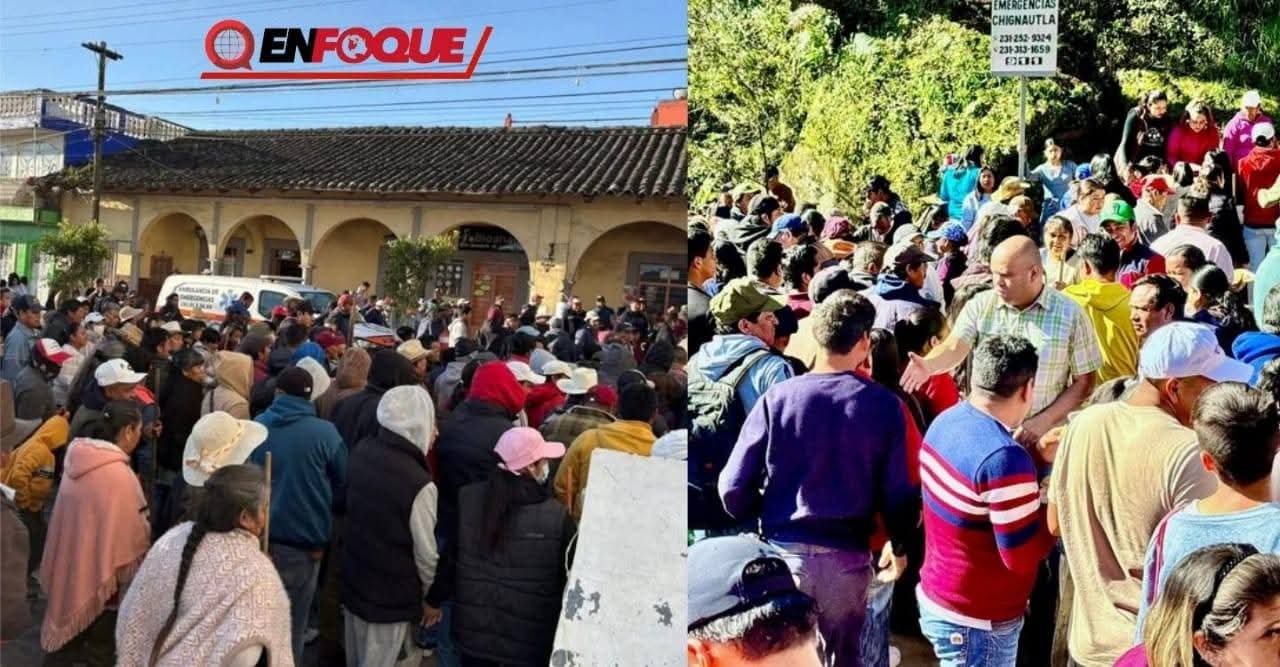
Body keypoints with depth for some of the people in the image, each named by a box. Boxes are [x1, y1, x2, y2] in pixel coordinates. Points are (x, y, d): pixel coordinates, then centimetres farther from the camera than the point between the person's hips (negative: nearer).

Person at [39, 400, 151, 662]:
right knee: (98, 649, 10)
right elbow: (130, 538, -18)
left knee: (68, 642, 24)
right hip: (100, 577, -7)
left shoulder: (76, 458, -4)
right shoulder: (118, 475, -26)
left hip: (69, 568, 8)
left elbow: (83, 516, 9)